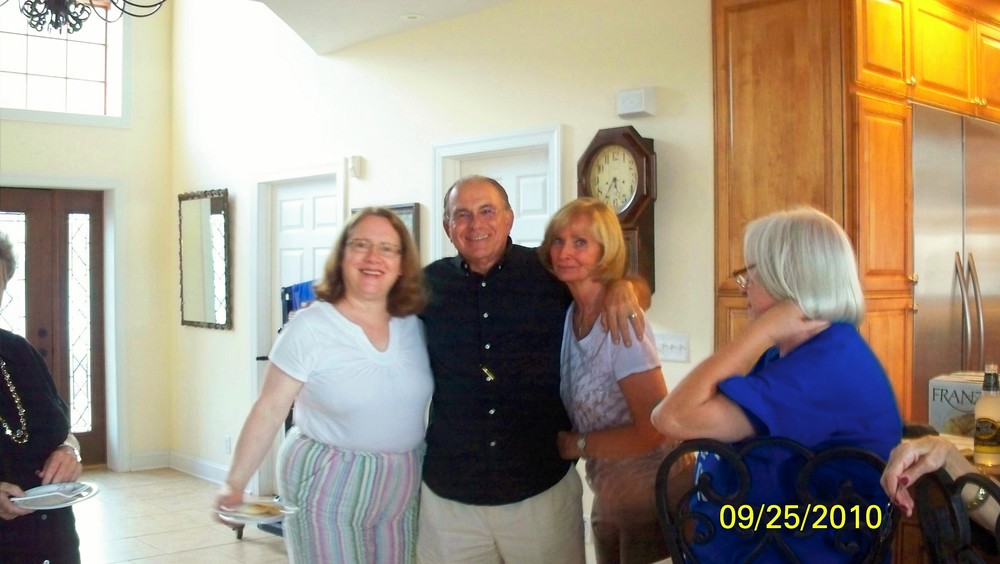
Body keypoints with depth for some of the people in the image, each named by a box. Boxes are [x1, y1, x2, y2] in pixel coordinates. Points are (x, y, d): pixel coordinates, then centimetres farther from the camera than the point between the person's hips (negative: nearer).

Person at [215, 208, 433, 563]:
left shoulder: (416, 324, 0)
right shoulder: (310, 328, -12)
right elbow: (269, 410, -10)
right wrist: (234, 485, -13)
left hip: (402, 489, 4)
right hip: (326, 491, -4)